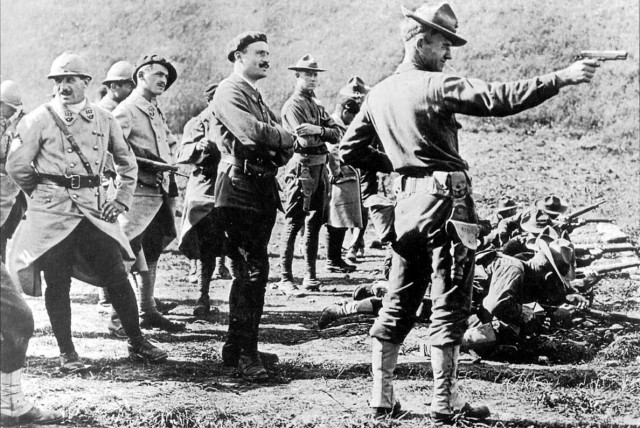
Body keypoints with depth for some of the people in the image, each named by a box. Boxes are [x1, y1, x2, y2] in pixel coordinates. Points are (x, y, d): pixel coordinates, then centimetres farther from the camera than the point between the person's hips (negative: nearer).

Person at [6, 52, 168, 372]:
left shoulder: (103, 119, 8)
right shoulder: (39, 120, -1)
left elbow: (127, 163, 18)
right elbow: (17, 165, 0)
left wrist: (122, 199, 9)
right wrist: (44, 193, 8)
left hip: (94, 207, 2)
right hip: (52, 212, -2)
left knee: (116, 277, 1)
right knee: (57, 283, 2)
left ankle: (137, 343, 13)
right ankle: (66, 352, 13)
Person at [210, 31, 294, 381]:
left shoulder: (256, 97, 23)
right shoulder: (229, 92, -6)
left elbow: (280, 140, 17)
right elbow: (252, 132, -23)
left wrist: (281, 149, -6)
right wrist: (287, 138, -6)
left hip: (263, 188, 10)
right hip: (240, 189, -10)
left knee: (248, 271, 13)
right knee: (254, 269, -12)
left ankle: (235, 348, 22)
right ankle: (246, 354, -8)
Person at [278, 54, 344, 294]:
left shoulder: (316, 105, 18)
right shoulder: (293, 105, -7)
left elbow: (338, 135, 5)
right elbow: (306, 140, -19)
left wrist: (317, 131, -11)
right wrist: (325, 131, -5)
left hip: (320, 168, 8)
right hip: (302, 168, -8)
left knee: (314, 224, 10)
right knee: (293, 223, -7)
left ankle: (310, 276, 16)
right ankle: (285, 278, -5)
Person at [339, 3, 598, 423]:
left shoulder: (379, 94, 10)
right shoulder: (438, 86, -12)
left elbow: (350, 149, 16)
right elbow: (500, 98, -21)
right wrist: (563, 77, -19)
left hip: (408, 201, 7)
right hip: (446, 199, -7)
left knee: (399, 304, 13)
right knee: (450, 305, 0)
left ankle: (382, 396, 16)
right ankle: (446, 402, 4)